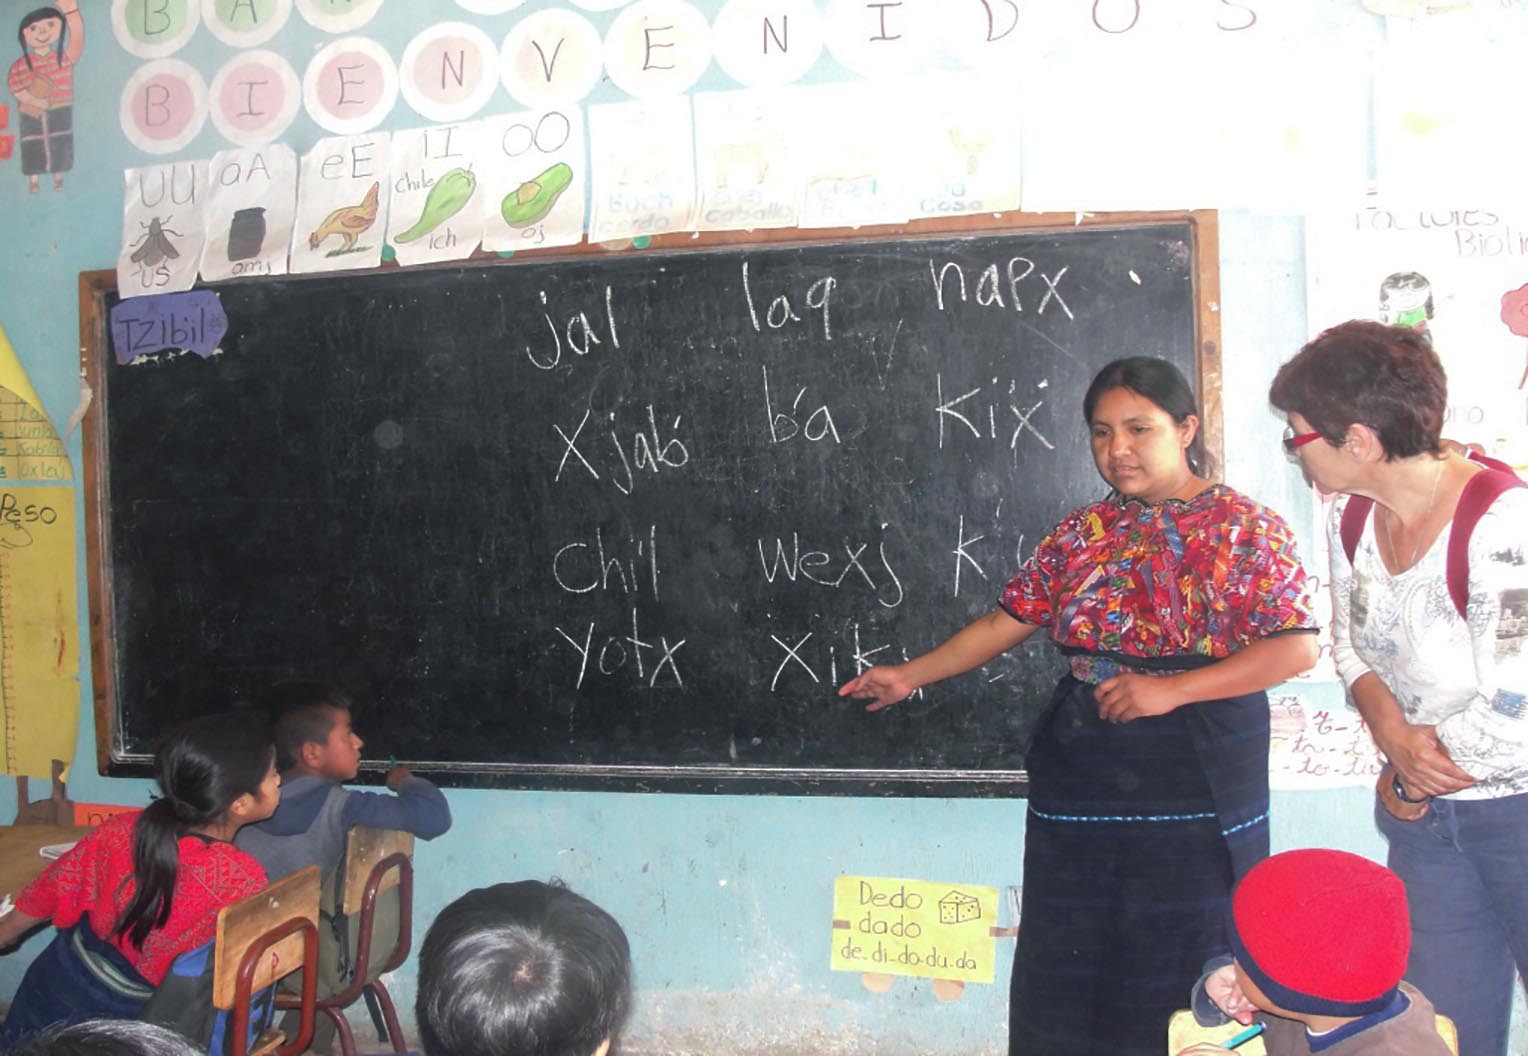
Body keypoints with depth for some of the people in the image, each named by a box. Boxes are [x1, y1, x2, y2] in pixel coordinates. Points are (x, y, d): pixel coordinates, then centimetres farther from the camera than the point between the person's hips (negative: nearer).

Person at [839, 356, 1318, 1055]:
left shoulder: (1245, 526, -4)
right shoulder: (1085, 530, 10)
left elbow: (1296, 649, -12)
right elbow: (1010, 619, 12)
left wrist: (1172, 689, -20)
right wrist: (909, 676, 7)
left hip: (1195, 793, -4)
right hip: (1080, 784, 4)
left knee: (1184, 977, 3)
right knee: (1064, 982, 9)